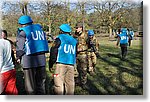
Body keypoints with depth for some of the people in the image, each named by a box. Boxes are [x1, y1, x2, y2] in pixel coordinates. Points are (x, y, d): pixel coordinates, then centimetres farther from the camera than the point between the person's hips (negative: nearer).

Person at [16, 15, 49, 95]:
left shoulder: (23, 32, -3)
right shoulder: (39, 28, 14)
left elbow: (19, 46, -5)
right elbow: (45, 42, 16)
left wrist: (18, 57, 8)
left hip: (29, 59, -6)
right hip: (41, 58, 6)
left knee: (30, 85, 5)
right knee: (40, 82, 16)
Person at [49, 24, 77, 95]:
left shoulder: (60, 38, 0)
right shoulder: (74, 40, 16)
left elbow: (53, 52, -4)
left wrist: (51, 64, 0)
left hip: (61, 64, -5)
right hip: (71, 65, 5)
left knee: (58, 84, -1)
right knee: (70, 83, 9)